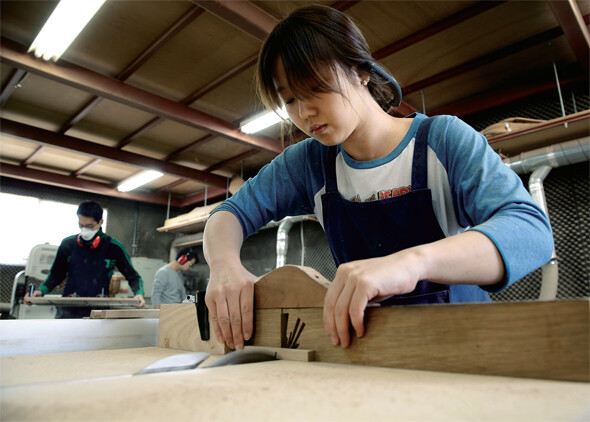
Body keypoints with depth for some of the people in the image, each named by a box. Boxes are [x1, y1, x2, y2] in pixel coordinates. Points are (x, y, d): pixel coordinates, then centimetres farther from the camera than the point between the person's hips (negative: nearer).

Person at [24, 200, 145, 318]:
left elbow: (133, 277, 5)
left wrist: (138, 293, -14)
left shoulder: (114, 247, -2)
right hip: (68, 310, 2)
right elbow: (57, 275, 19)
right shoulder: (68, 244, 4)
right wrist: (41, 290, 3)